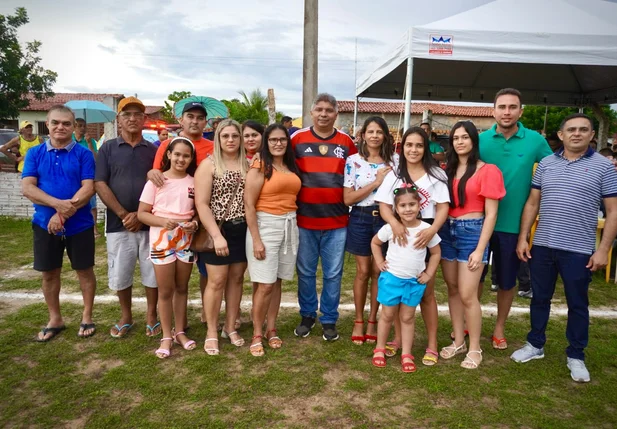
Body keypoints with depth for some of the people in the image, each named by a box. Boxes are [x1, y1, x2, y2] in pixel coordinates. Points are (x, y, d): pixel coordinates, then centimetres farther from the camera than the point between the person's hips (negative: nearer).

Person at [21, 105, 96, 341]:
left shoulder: (83, 154, -3)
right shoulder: (34, 153, 3)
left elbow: (88, 188, -13)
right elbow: (27, 187, -7)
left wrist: (64, 213, -21)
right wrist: (58, 204, -23)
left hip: (79, 224, -2)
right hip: (45, 224, 3)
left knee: (84, 270, 8)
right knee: (49, 273, 12)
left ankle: (87, 317, 24)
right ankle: (55, 319, 28)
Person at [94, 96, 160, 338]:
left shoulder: (153, 150, 7)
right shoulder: (108, 148, 5)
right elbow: (100, 185, -2)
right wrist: (123, 214, -11)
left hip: (149, 224, 0)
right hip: (119, 224, 0)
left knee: (152, 273, 5)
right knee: (120, 274, 8)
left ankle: (151, 317, 22)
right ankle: (126, 318, 28)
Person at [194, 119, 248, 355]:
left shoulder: (247, 165, 7)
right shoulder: (209, 164, -6)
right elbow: (201, 203, -11)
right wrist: (216, 235, -17)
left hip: (242, 230, 4)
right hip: (218, 230, -4)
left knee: (236, 278, 11)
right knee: (217, 281, 0)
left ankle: (230, 327, 26)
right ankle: (211, 332, 16)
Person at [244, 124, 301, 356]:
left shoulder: (292, 167, 10)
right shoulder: (259, 168, -7)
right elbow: (249, 206, -11)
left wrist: (294, 225, 4)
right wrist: (256, 240, -15)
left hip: (290, 226, 5)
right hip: (266, 225, -5)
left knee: (277, 281, 12)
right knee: (265, 284, -3)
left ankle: (271, 329, 24)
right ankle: (257, 334, 13)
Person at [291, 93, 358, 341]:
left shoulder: (347, 142, 4)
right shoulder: (297, 139, 0)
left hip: (337, 221, 1)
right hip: (304, 220, 0)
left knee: (333, 274, 8)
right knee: (305, 272, 12)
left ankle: (329, 320, 24)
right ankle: (307, 315, 30)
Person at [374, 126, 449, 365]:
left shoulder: (436, 174, 0)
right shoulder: (393, 174, 5)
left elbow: (443, 207, -4)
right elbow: (384, 206, -1)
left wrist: (432, 231, -23)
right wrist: (394, 223, -23)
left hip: (424, 236, -2)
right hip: (398, 236, 2)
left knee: (426, 292, 6)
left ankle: (432, 344, 18)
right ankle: (398, 338, 26)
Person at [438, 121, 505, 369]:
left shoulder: (488, 171, -6)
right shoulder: (447, 170, 10)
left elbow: (491, 214, -8)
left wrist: (480, 249, -13)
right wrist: (437, 232, 0)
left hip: (472, 232, -5)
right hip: (447, 230, 6)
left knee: (467, 295, -4)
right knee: (452, 290, 12)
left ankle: (475, 349, 14)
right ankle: (458, 342, 26)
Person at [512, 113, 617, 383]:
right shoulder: (545, 164, 6)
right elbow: (532, 203, 8)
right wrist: (523, 238, 2)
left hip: (579, 249, -2)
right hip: (542, 245, 3)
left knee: (577, 304, 10)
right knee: (540, 298, 14)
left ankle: (576, 356, 26)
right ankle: (535, 345, 31)